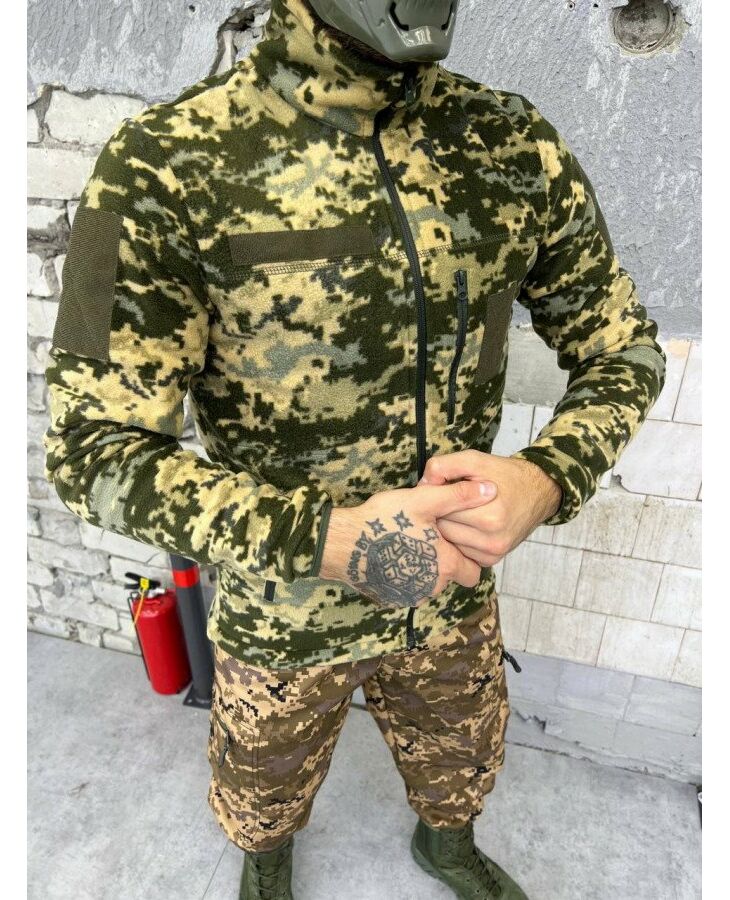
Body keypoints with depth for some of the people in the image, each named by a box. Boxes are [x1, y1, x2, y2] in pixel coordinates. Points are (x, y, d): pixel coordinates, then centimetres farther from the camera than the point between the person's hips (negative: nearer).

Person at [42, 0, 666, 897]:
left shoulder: (516, 145, -10)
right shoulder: (164, 167, -21)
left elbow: (623, 350, -3)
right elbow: (90, 448, -21)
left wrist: (542, 481, -23)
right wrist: (329, 537, -34)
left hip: (457, 593, 3)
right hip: (283, 610, -2)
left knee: (460, 771, 33)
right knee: (265, 798, 30)